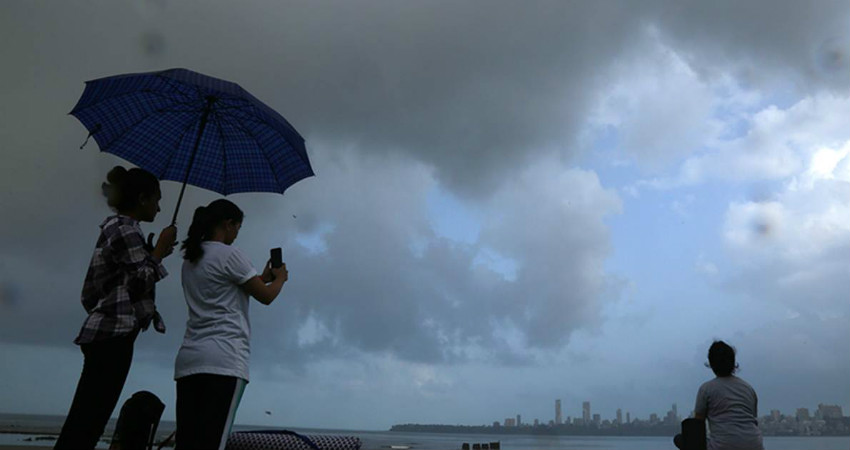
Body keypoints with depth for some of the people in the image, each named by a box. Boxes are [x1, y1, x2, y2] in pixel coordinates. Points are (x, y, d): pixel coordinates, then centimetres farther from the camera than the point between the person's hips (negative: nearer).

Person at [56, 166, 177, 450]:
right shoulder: (125, 229, -10)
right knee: (85, 423, -9)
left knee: (84, 421, 10)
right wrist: (159, 250, -4)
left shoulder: (114, 227, 20)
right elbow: (140, 282, -14)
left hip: (105, 332, 10)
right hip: (113, 333, -10)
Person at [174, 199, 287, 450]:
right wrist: (280, 278, 19)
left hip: (188, 359, 8)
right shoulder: (229, 254, -4)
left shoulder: (190, 259, 20)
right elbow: (266, 296, -1)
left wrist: (263, 278, 32)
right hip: (224, 359, -8)